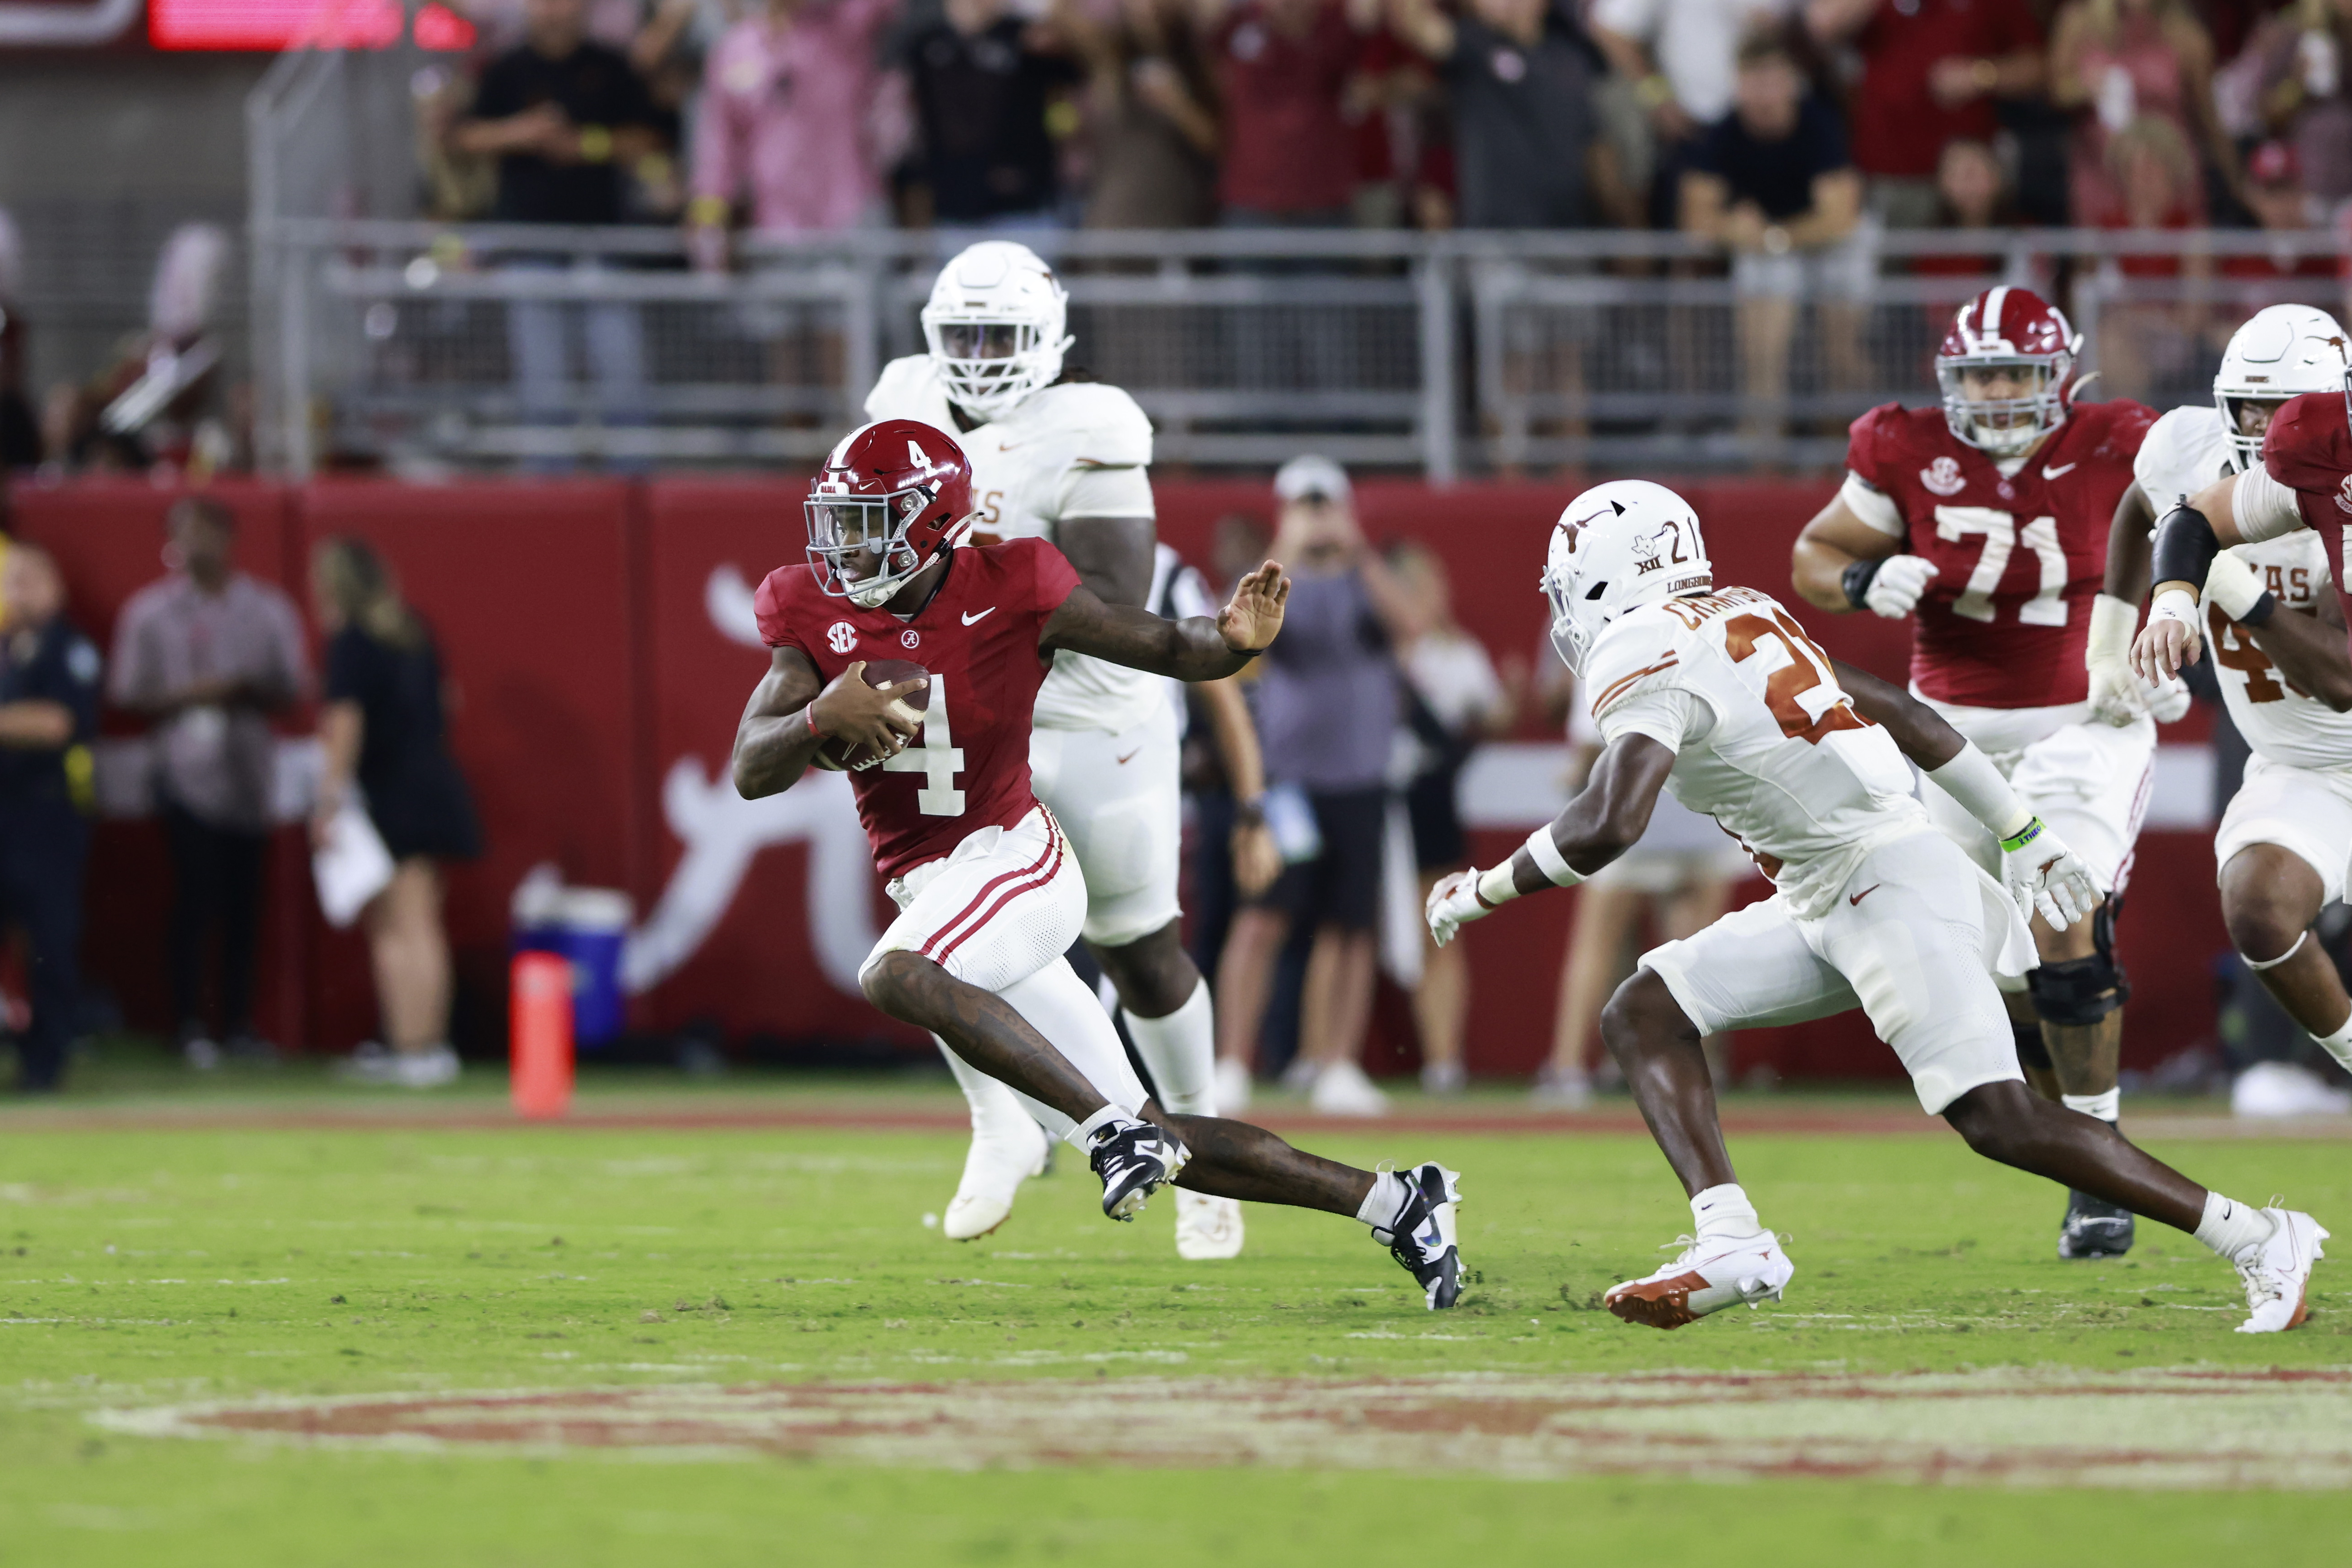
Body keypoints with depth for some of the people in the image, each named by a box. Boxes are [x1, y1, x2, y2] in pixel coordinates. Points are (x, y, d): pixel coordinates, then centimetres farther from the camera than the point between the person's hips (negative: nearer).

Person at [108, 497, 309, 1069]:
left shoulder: (268, 609, 11)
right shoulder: (150, 612, 4)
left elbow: (291, 687, 12)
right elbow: (128, 694, 3)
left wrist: (248, 692, -9)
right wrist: (190, 696, -13)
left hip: (249, 772, 3)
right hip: (189, 771, -3)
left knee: (244, 902, 3)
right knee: (196, 898, -10)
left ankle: (238, 1024, 10)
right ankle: (190, 1026, -5)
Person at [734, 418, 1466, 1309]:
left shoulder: (1007, 593, -11)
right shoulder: (813, 614, -1)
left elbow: (1169, 649, -5)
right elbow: (752, 773, -7)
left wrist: (1236, 642, -28)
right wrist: (824, 718, -28)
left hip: (1016, 863, -5)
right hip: (930, 892, 5)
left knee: (896, 978, -36)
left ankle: (1116, 1130, -30)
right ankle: (1389, 1203, 14)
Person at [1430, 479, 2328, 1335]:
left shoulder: (1650, 661, -13)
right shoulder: (1740, 619, 16)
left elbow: (1605, 826, -27)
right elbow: (1898, 711, 21)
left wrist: (1479, 893, -10)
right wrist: (2024, 834, 29)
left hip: (1887, 886, -11)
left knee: (2000, 1121, -14)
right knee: (1644, 1013, 5)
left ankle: (2261, 1244, -8)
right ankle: (1731, 1241, -7)